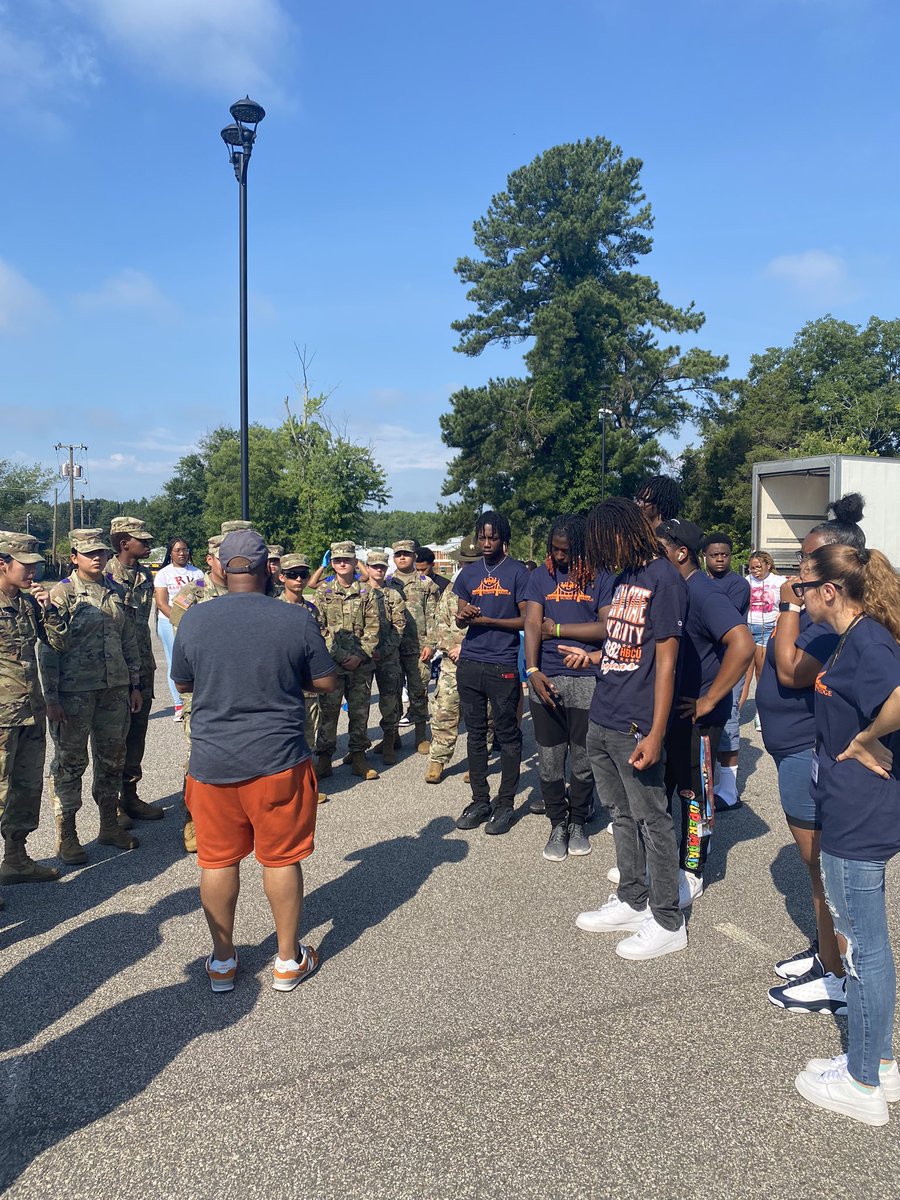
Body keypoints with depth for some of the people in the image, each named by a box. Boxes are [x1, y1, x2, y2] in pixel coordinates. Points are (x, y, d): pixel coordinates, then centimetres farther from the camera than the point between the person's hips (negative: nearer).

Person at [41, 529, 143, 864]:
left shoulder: (115, 593, 9)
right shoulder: (61, 594, -7)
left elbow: (129, 642, 14)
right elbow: (48, 648, -9)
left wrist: (135, 684, 11)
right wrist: (51, 697, -13)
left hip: (115, 689, 5)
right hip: (74, 691, -5)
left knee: (112, 758, 13)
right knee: (70, 761, 3)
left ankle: (109, 826, 28)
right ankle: (66, 835, 15)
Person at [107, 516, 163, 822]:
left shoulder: (146, 575, 9)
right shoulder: (105, 575, -11)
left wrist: (148, 666, 16)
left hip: (142, 666, 6)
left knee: (137, 732, 12)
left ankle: (130, 795, 25)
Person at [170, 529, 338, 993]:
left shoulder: (194, 619, -6)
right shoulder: (296, 619, -11)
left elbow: (182, 684, 7)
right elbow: (326, 682, -2)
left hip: (212, 761, 2)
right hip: (278, 761, -1)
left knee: (218, 860, 15)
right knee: (282, 858, 12)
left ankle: (222, 962, 29)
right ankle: (289, 960, 25)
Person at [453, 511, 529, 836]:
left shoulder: (518, 572, -3)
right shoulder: (469, 573, 12)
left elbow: (527, 620, -7)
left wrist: (487, 620, -14)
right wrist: (462, 616, -7)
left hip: (503, 666, -5)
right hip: (469, 663, 5)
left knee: (507, 735, 3)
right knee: (475, 733, 11)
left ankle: (505, 804, 13)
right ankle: (480, 799, 21)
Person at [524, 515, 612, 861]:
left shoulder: (601, 578, 2)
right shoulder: (541, 576, 7)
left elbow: (608, 627, -9)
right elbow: (532, 624, -1)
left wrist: (559, 629, -6)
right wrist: (532, 670, -13)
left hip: (587, 680, -1)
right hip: (546, 679, 2)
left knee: (583, 761, 7)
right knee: (549, 762, 7)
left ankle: (578, 823, 27)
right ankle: (557, 825, 23)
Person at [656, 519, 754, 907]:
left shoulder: (703, 593, -21)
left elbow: (742, 645, -34)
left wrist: (708, 701, -26)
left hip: (695, 718, -8)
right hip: (667, 711, 9)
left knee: (694, 797, 7)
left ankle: (691, 877, 22)